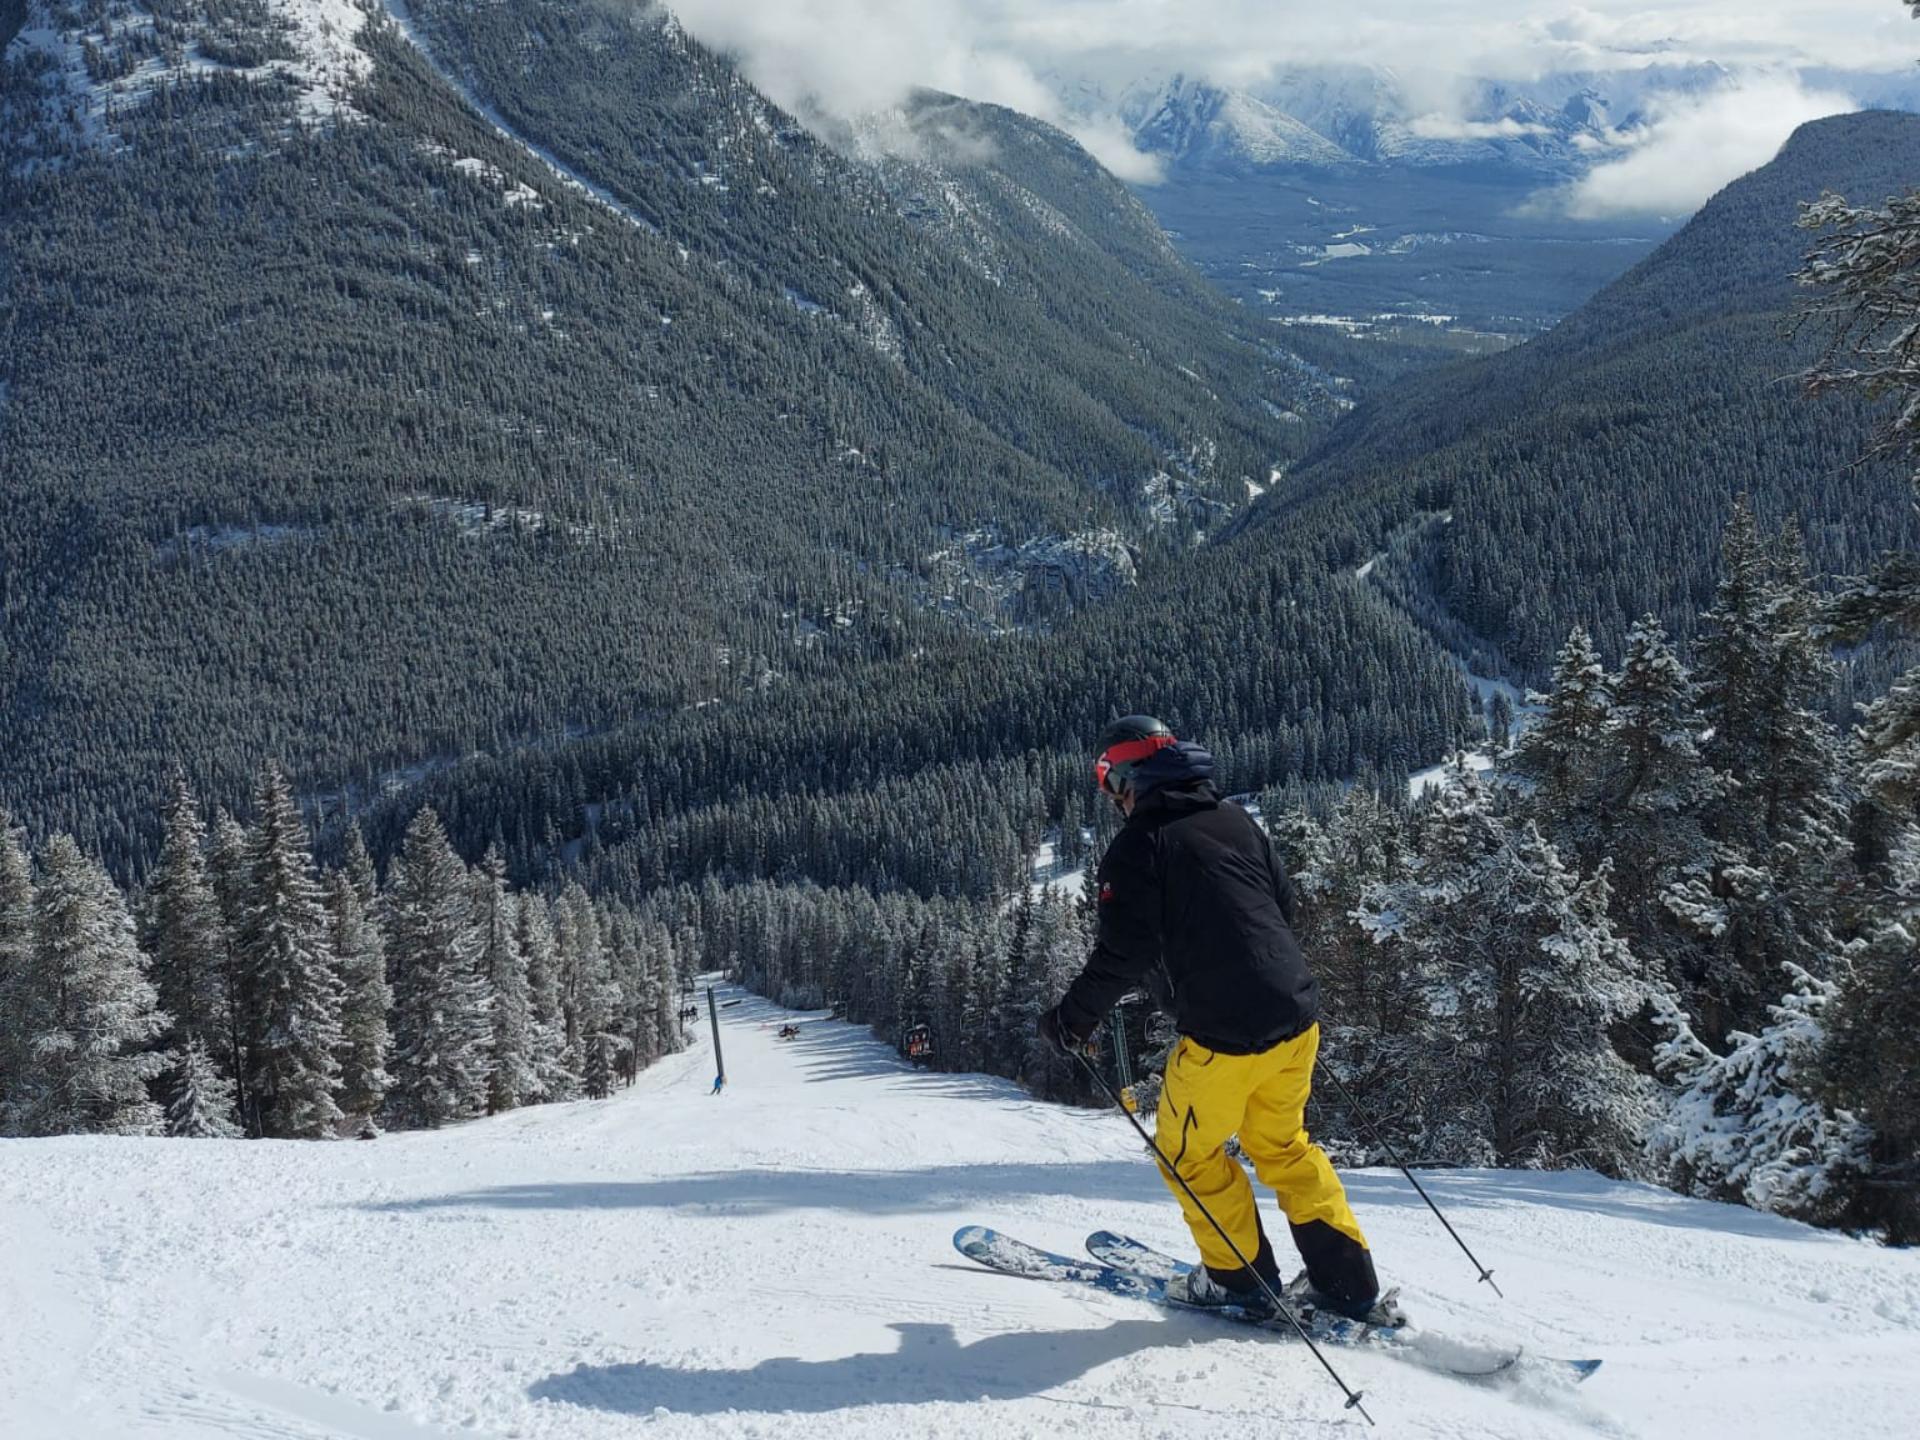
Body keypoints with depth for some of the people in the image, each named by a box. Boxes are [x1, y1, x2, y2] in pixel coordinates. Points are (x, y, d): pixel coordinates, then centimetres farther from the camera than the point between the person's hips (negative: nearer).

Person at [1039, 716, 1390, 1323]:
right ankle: (1349, 1285, 23)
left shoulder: (1138, 845, -9)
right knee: (1283, 1145, 23)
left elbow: (1123, 951, -14)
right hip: (1296, 1018, 7)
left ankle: (1240, 1277, 26)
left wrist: (1072, 1017, -2)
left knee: (1190, 1150, 16)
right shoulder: (1235, 821, 12)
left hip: (1224, 1034, -7)